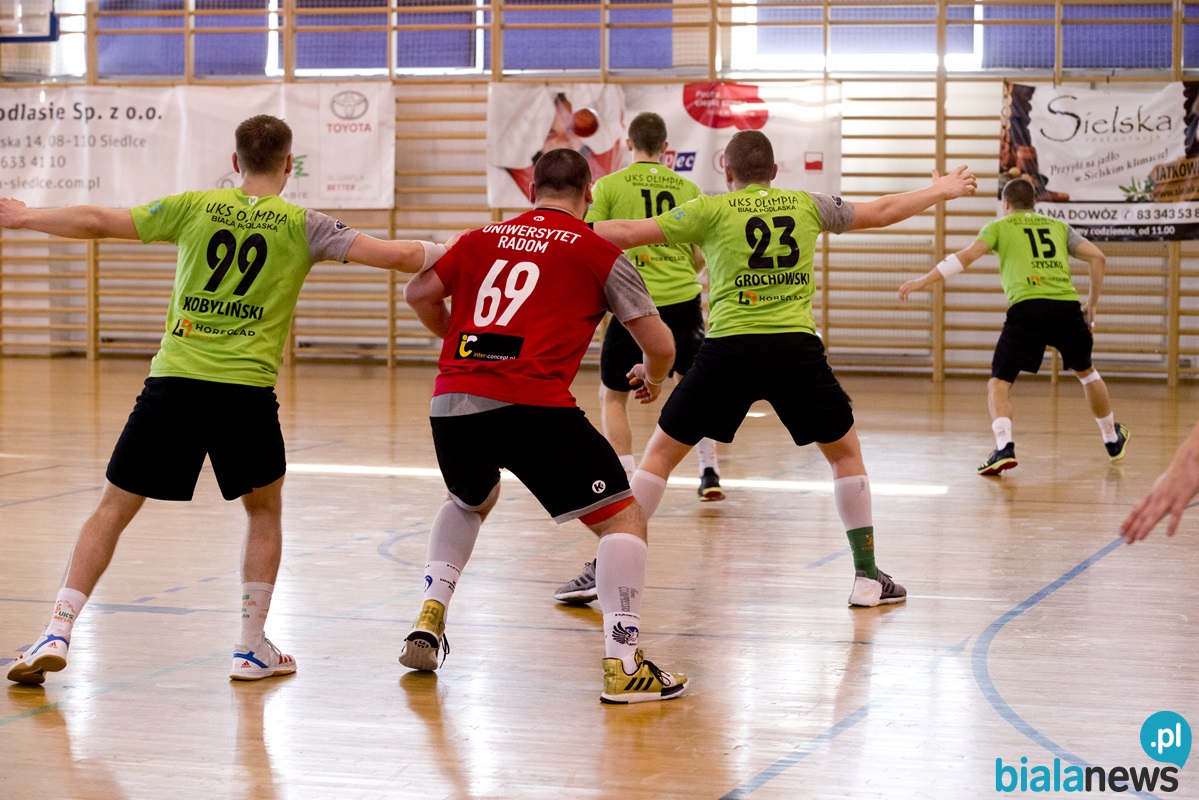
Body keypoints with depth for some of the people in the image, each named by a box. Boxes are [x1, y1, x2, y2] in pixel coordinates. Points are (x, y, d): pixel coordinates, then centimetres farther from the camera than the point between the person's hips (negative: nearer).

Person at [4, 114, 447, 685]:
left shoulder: (195, 207, 8)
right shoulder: (302, 226, 4)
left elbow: (98, 222, 12)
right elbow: (397, 257, 2)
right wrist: (445, 251, 22)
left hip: (174, 381, 1)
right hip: (246, 388, -1)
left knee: (114, 508, 9)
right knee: (265, 511, 21)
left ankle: (57, 633, 0)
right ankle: (253, 647, 19)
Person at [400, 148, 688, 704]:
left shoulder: (484, 238, 19)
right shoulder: (597, 252, 9)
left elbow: (419, 294, 19)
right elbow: (660, 344, 9)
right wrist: (652, 376, 31)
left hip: (450, 402, 5)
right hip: (531, 405, -5)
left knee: (470, 502, 35)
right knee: (622, 519, 3)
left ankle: (428, 621, 26)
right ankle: (623, 665, -7)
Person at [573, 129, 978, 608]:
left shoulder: (712, 210, 7)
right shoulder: (805, 205, 15)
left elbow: (629, 234, 5)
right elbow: (881, 212, 28)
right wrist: (940, 192, 44)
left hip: (729, 348, -1)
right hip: (796, 347, 1)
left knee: (662, 452, 11)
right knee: (844, 452, 21)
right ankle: (867, 577, 19)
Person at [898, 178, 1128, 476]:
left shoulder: (999, 227, 18)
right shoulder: (1058, 226, 27)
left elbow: (967, 255, 2)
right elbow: (1098, 257, 19)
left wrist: (923, 281, 2)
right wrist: (1092, 305, 26)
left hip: (1028, 306, -3)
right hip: (1067, 305, 3)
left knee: (999, 381, 6)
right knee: (1085, 372, 27)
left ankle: (1004, 447, -18)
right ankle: (1113, 440, 40)